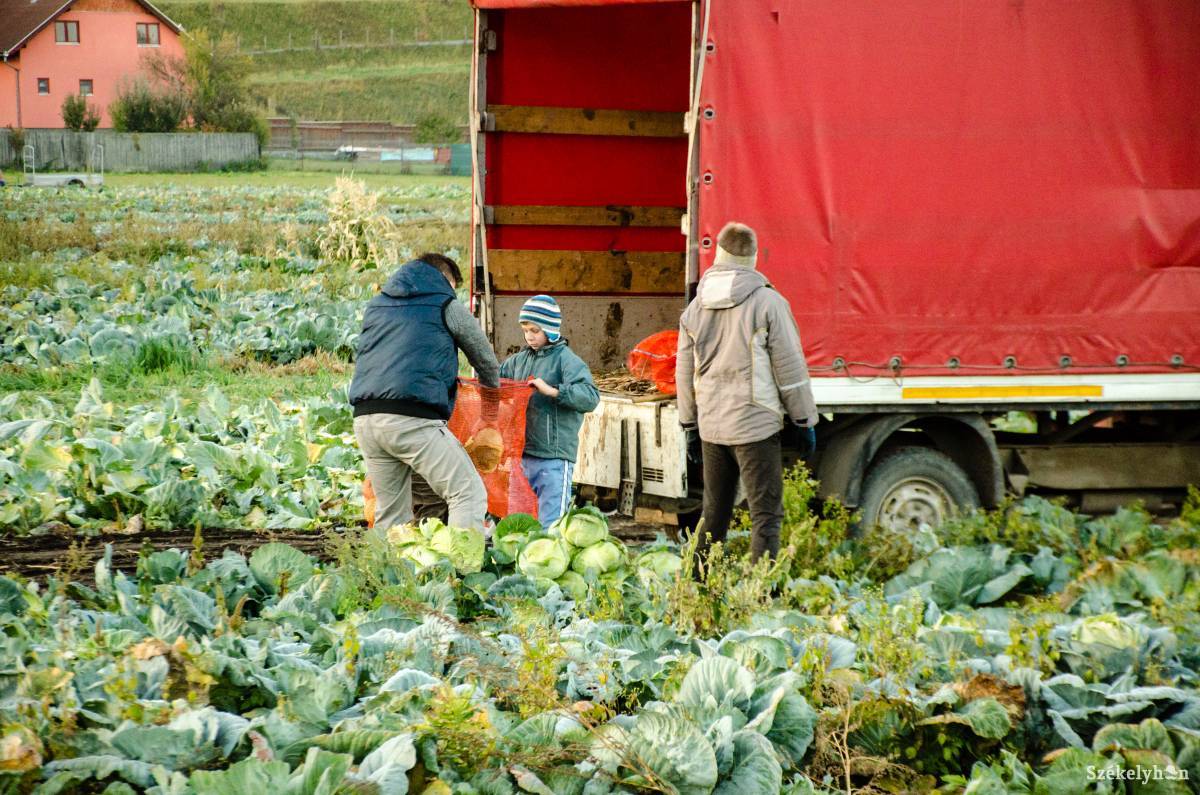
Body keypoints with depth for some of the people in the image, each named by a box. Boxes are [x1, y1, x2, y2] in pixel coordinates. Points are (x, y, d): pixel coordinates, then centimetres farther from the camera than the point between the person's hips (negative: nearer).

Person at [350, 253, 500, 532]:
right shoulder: (446, 305, 9)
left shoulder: (375, 306, 24)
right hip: (413, 419, -6)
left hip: (365, 417, 6)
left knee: (390, 512, 13)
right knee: (468, 494, -6)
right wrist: (492, 393, 39)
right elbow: (486, 361, 18)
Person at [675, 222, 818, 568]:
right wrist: (805, 421, 2)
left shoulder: (695, 308, 8)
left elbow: (685, 372, 14)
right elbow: (790, 367, -6)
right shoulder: (768, 302, -9)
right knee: (765, 514, -4)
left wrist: (690, 423, 24)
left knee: (713, 512, 17)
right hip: (755, 423, -5)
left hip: (711, 424, 5)